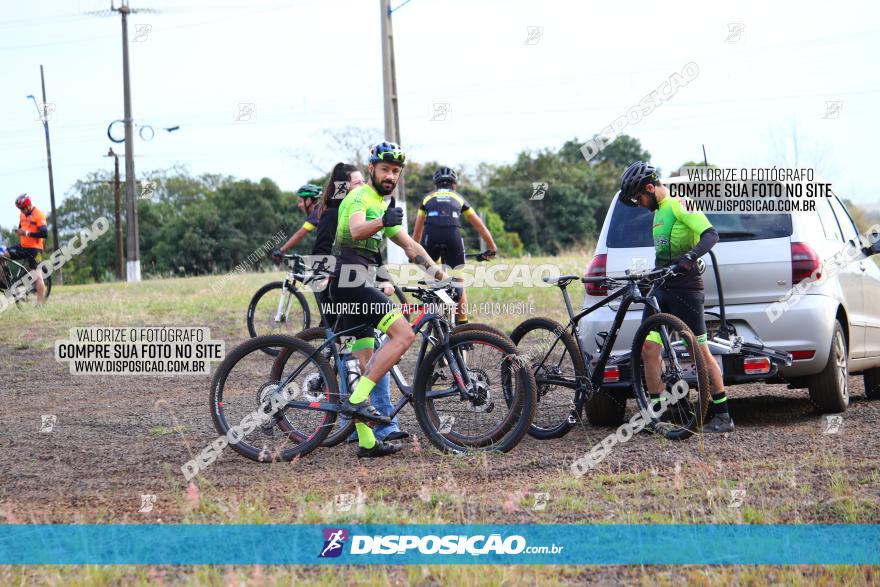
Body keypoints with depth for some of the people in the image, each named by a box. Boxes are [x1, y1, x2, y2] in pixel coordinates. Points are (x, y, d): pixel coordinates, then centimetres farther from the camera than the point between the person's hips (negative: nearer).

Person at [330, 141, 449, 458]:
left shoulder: (382, 205, 25)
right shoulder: (360, 197, -6)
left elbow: (411, 247, 26)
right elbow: (356, 230, -26)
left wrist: (441, 275, 15)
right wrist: (383, 221, -46)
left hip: (354, 287, 10)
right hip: (350, 280, -10)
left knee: (367, 365, 9)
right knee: (404, 334, -20)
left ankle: (366, 442, 10)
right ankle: (357, 400, -25)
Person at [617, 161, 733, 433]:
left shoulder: (680, 204, -10)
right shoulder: (659, 211, 20)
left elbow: (710, 234, -22)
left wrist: (690, 257, -37)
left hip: (685, 288, -9)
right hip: (660, 288, 9)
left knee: (701, 352, -5)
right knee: (648, 347, -1)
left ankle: (723, 416, 2)